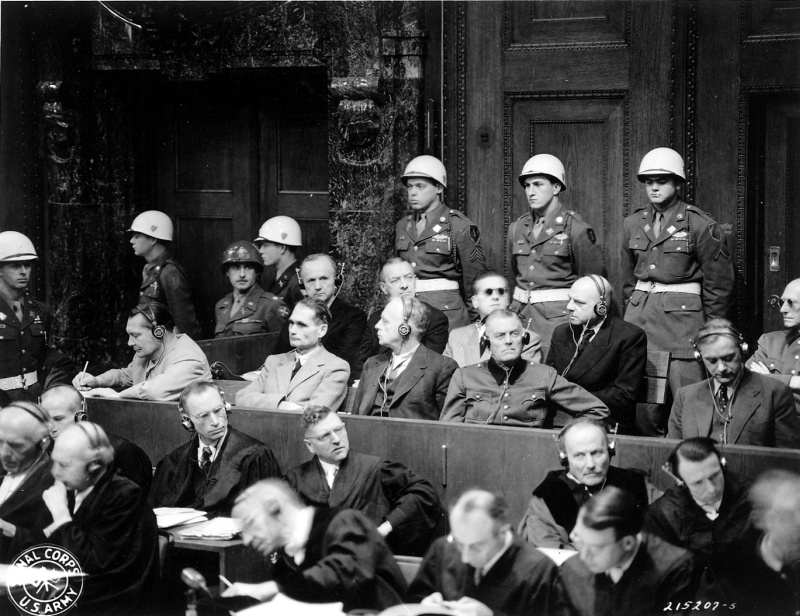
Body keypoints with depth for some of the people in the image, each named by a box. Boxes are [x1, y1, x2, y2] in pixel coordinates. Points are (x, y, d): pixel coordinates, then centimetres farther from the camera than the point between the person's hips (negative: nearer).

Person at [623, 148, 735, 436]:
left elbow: (719, 283, -1)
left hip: (683, 314, -5)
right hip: (640, 314, 5)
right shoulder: (633, 224, 11)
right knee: (642, 400, 2)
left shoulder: (700, 226, -5)